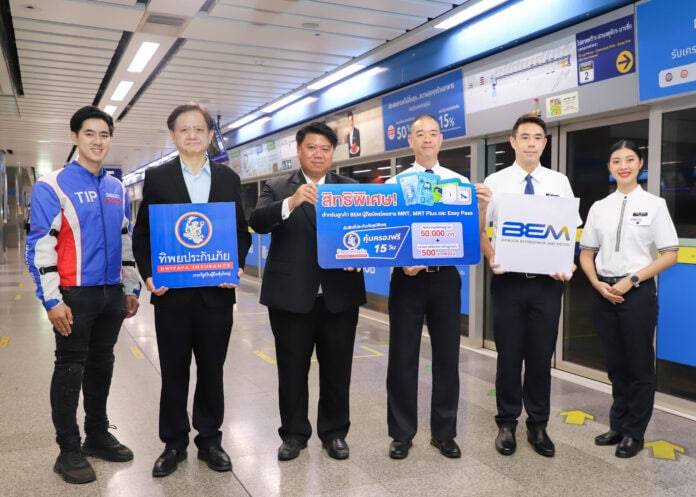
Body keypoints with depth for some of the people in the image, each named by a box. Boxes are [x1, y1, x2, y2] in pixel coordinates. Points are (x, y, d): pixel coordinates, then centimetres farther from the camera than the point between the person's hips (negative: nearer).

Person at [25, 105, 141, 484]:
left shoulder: (117, 189, 11)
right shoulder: (52, 186, -8)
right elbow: (40, 246, -11)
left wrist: (131, 288, 14)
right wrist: (52, 299, -15)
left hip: (111, 293, 6)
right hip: (75, 295, -5)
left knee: (102, 365, 15)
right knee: (70, 369, 3)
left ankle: (98, 435, 29)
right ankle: (69, 450, 16)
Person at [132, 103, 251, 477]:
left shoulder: (228, 178, 8)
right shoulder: (157, 177, 4)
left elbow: (242, 231, 8)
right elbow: (142, 233, 3)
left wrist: (236, 267, -7)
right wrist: (148, 274, -10)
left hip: (216, 291, 1)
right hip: (171, 292, -1)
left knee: (212, 370, 11)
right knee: (174, 372, 10)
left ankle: (209, 439, 26)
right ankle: (174, 443, 25)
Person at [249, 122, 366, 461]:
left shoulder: (352, 188, 8)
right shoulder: (277, 188, 4)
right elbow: (257, 222, -12)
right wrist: (290, 203, -29)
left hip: (340, 294, 1)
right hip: (291, 294, -1)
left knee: (337, 369, 11)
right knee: (292, 370, 9)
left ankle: (334, 432, 27)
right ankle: (294, 433, 25)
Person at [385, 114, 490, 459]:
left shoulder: (461, 183, 4)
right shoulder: (394, 184, 1)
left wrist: (481, 207, -16)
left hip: (446, 277, 2)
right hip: (407, 277, -1)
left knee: (447, 356, 10)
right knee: (403, 358, 6)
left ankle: (444, 432, 26)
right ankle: (401, 433, 23)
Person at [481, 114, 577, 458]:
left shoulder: (559, 182, 6)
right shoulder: (495, 182, 1)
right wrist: (491, 257, -15)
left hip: (547, 281, 1)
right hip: (508, 280, -1)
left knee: (542, 356, 9)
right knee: (509, 355, 8)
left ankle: (538, 425, 25)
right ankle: (507, 423, 24)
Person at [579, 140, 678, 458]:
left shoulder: (654, 205, -3)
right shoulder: (599, 207, 7)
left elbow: (670, 255, -5)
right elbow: (586, 254, 11)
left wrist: (631, 280, -12)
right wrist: (598, 284, -6)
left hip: (638, 292, -3)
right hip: (604, 294, 3)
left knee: (639, 365, 6)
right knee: (615, 364, 14)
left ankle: (634, 433, 21)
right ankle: (618, 426, 29)